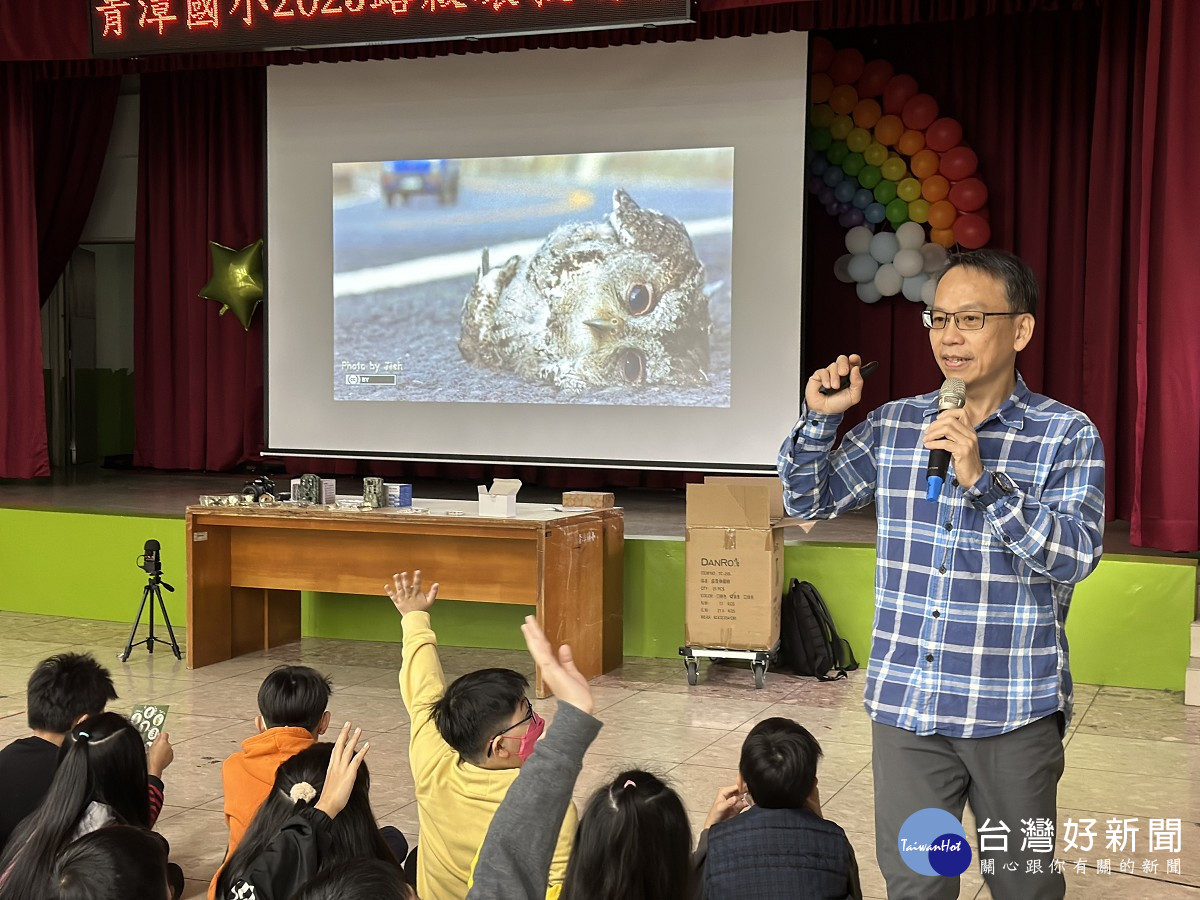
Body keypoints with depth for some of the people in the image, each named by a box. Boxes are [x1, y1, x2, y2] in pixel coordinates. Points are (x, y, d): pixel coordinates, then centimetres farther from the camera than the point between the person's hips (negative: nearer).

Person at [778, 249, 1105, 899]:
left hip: (1013, 714, -2)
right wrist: (819, 420, -6)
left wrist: (982, 479, -27)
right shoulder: (894, 425, 6)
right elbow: (807, 503, 11)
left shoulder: (1066, 436, -5)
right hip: (903, 704, 3)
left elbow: (1073, 557, -16)